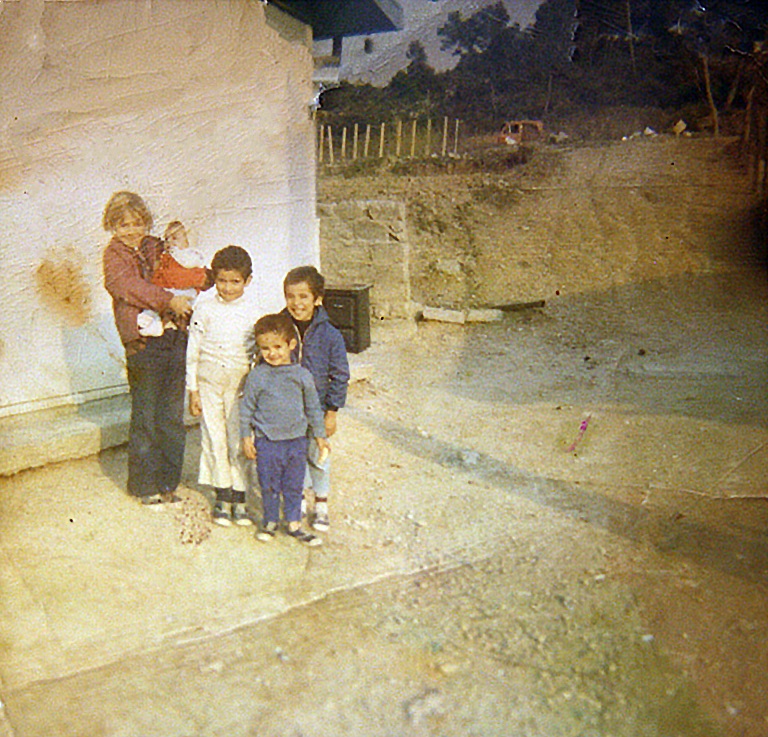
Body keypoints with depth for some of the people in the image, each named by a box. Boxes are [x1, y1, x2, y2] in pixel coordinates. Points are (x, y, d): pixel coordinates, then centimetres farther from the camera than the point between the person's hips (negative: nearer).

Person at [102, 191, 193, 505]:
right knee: (146, 417, 0)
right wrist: (169, 300, -22)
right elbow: (130, 286, -13)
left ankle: (167, 482, 18)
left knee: (172, 416, 6)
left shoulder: (156, 248, 18)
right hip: (143, 341, -4)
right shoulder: (113, 255, 6)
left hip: (175, 337, 4)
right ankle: (146, 484, 14)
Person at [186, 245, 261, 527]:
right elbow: (193, 350, 3)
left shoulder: (252, 312, -1)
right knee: (214, 440, 6)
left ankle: (239, 499, 14)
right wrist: (193, 390, 2)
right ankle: (222, 498, 19)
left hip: (240, 384, -1)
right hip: (209, 384, 1)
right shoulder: (205, 309, 0)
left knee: (239, 441, 1)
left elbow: (260, 353, 5)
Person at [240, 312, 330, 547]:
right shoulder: (257, 376, -6)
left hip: (297, 439, 2)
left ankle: (294, 523, 26)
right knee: (269, 485, 8)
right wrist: (246, 438, 0)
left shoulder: (302, 375, -1)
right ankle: (270, 522, 27)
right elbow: (246, 408, 1)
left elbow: (313, 408, 9)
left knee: (294, 485, 11)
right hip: (267, 440, -2)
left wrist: (320, 436, 10)